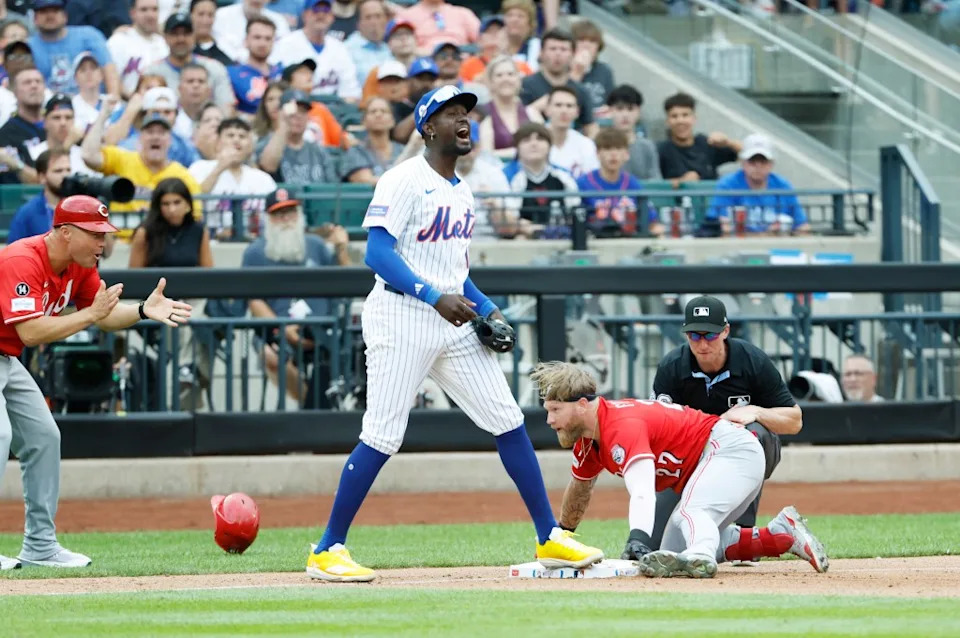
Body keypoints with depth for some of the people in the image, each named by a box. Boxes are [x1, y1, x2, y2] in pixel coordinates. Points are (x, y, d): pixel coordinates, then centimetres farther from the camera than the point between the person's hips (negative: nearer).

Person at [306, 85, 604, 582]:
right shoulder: (404, 182, -9)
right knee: (382, 439, -9)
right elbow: (378, 253, -18)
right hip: (402, 321, -8)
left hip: (453, 322, 8)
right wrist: (435, 297, -26)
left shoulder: (461, 192, 17)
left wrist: (486, 309, 11)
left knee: (509, 423, 4)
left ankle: (549, 539, 11)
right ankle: (327, 551, 1)